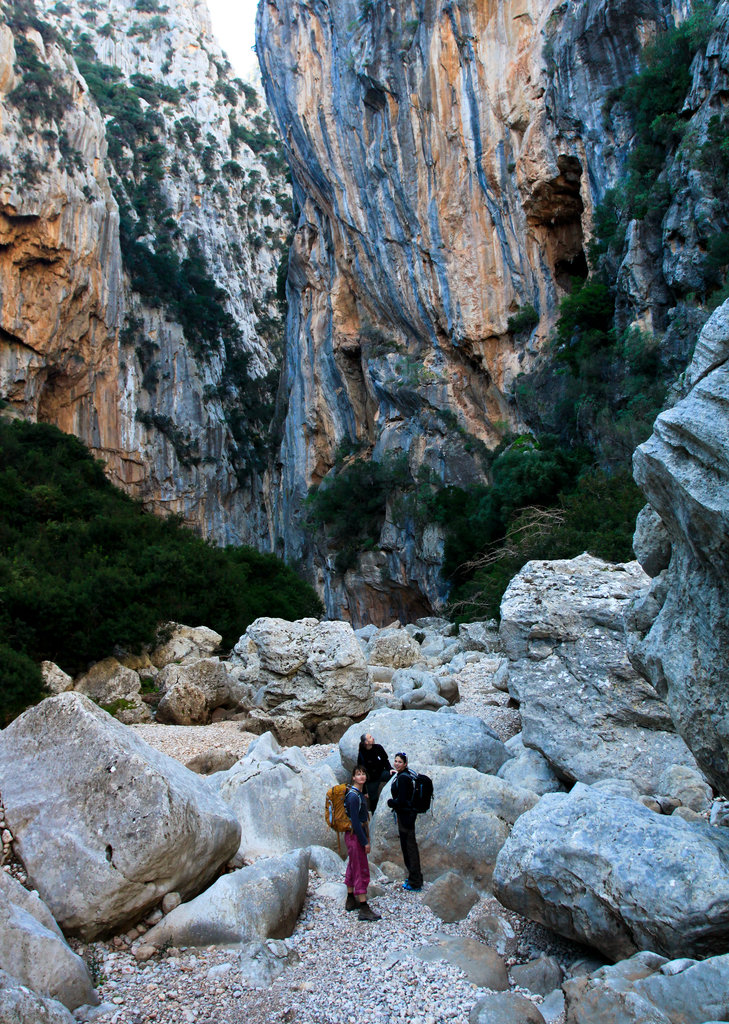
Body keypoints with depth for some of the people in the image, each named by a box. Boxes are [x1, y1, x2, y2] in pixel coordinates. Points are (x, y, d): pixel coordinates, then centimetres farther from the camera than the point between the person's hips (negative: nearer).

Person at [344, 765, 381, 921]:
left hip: (356, 834, 10)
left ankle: (351, 901, 30)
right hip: (354, 835, -10)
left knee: (353, 867, 18)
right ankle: (364, 909, -1)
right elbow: (355, 821, -23)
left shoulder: (359, 793, 9)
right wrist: (365, 841, -19)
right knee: (361, 871, -6)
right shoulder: (353, 796, -21)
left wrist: (366, 836, 18)